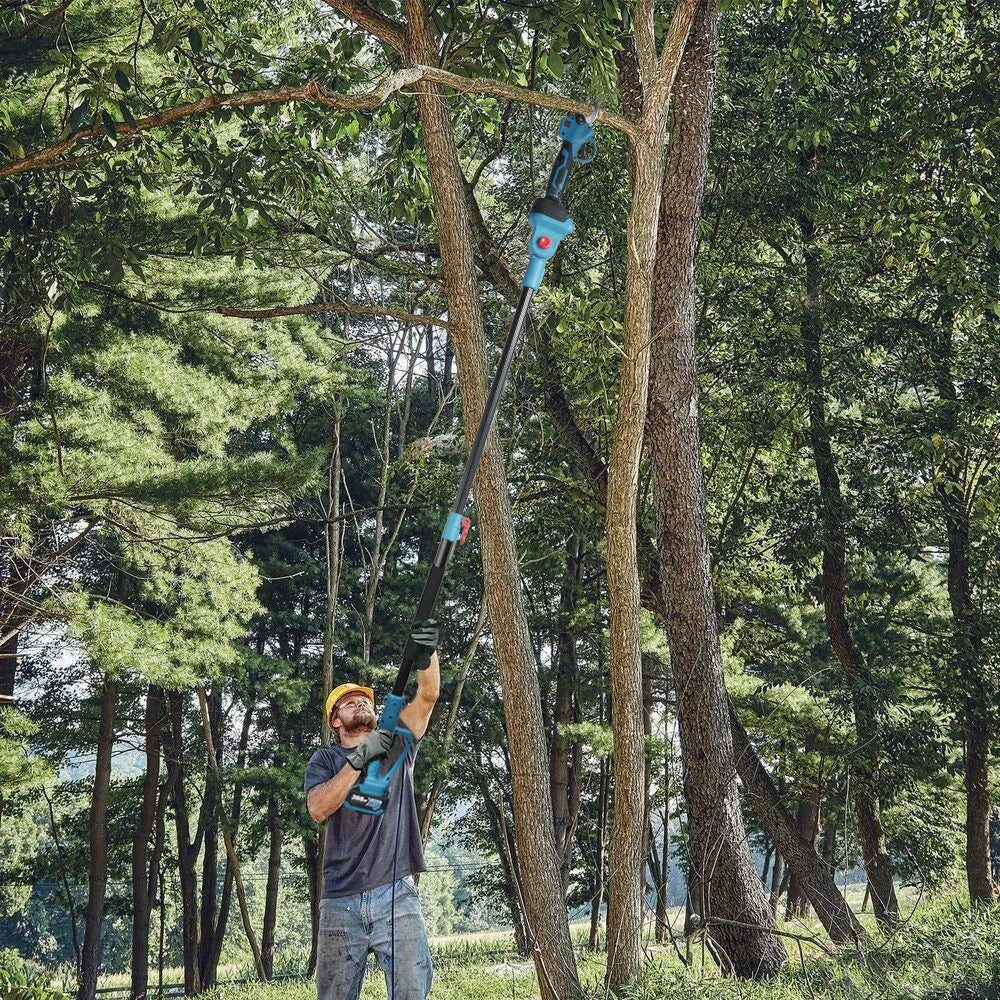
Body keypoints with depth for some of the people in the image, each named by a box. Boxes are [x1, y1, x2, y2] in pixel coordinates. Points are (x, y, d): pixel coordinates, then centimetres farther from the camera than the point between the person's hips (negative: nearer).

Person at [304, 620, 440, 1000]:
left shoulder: (396, 744, 15)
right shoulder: (325, 759, 14)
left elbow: (428, 694, 0)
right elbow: (319, 809, -6)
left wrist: (427, 652, -17)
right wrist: (357, 761, -13)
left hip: (395, 893, 0)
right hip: (341, 900, 0)